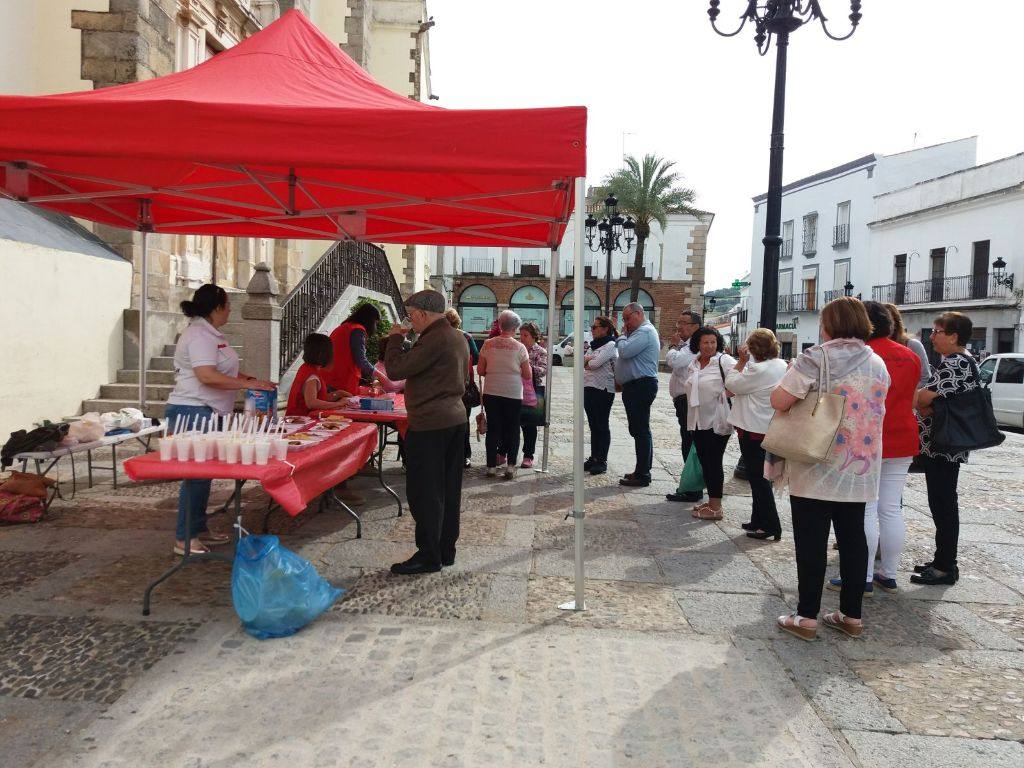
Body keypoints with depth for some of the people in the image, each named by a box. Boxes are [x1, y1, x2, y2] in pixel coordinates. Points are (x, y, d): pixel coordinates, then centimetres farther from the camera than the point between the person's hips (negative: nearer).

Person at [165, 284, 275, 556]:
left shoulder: (210, 334, 17)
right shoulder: (199, 335, -16)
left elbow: (222, 370, 26)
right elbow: (207, 375, -27)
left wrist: (250, 380, 13)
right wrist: (248, 384, -23)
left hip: (205, 413, 11)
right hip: (193, 413, -11)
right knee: (196, 474, -6)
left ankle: (199, 530, 25)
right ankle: (184, 539, 2)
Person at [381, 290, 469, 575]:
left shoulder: (434, 339, -18)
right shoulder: (457, 337, 14)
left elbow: (396, 370, -19)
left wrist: (394, 339, -2)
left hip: (429, 423, -10)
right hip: (455, 418, 10)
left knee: (423, 492, -1)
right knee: (448, 489, 13)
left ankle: (428, 556, 5)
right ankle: (446, 551, 22)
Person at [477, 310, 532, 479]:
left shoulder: (488, 344, -2)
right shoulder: (520, 347, -6)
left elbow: (480, 370, 2)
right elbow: (527, 374, -3)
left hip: (491, 392, 2)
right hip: (513, 393, -2)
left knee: (493, 429, 8)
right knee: (512, 430, 9)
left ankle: (491, 466, 9)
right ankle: (510, 465, 4)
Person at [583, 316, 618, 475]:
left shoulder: (610, 345, -8)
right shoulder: (593, 346, 17)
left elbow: (595, 363, -19)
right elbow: (581, 362, 8)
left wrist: (586, 361, 0)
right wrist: (590, 360, -11)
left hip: (603, 390, -8)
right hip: (588, 388, 8)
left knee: (602, 426, -2)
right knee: (593, 425, 12)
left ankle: (602, 461, 3)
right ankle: (594, 458, 19)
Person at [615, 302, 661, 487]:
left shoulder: (645, 331, -12)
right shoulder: (639, 331, 22)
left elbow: (624, 351, -21)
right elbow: (626, 354, 25)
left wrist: (622, 336, -4)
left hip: (641, 386, -11)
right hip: (635, 386, 11)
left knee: (640, 430, -9)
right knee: (638, 430, 13)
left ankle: (642, 475, -6)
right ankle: (642, 470, 20)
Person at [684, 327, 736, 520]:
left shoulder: (724, 361, -10)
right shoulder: (694, 363, 12)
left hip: (717, 421, -7)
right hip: (698, 421, 7)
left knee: (714, 462, -2)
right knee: (704, 461, 13)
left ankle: (716, 507, 5)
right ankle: (711, 501, 25)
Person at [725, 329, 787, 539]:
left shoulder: (759, 370, -22)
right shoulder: (783, 366, 7)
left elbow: (732, 384, -13)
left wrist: (741, 361, -6)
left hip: (753, 430, -9)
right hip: (769, 428, 9)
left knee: (757, 476, -1)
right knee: (760, 475, 17)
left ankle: (770, 525, 2)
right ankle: (759, 521, 26)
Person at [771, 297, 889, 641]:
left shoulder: (816, 358, -13)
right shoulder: (877, 364, 7)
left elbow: (779, 401, -17)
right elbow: (876, 410, 17)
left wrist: (793, 377, 1)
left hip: (817, 469, -5)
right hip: (860, 470, 6)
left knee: (811, 541, 1)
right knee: (853, 538, 13)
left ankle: (807, 616, 7)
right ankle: (852, 615, 21)